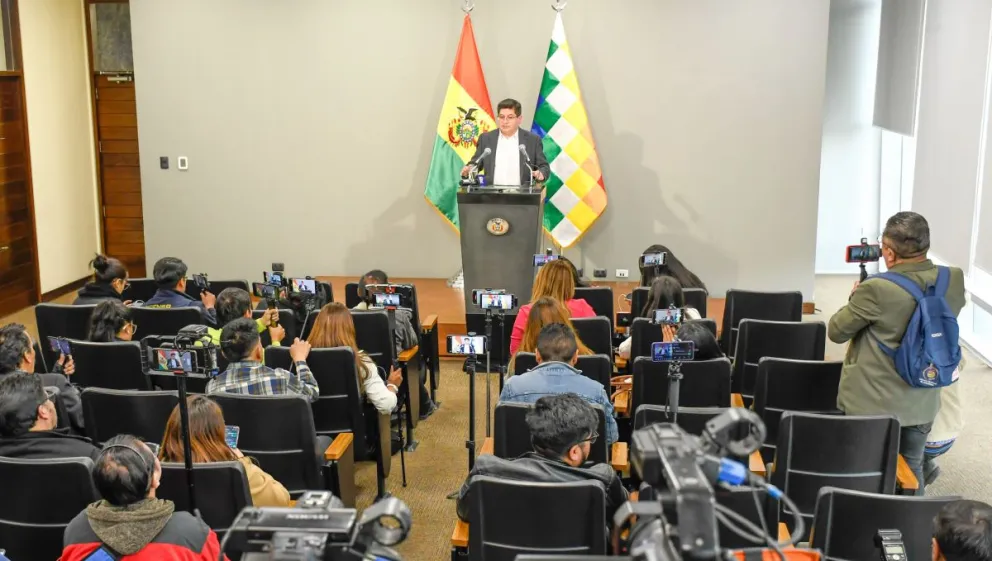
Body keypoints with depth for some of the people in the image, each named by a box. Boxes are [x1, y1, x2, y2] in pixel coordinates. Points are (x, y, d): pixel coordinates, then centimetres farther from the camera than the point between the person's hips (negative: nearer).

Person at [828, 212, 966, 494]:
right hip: (922, 404, 5)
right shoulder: (954, 281, -9)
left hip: (874, 405, -5)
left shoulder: (876, 289, -26)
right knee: (912, 469, 22)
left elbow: (836, 331, -12)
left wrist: (856, 298, 4)